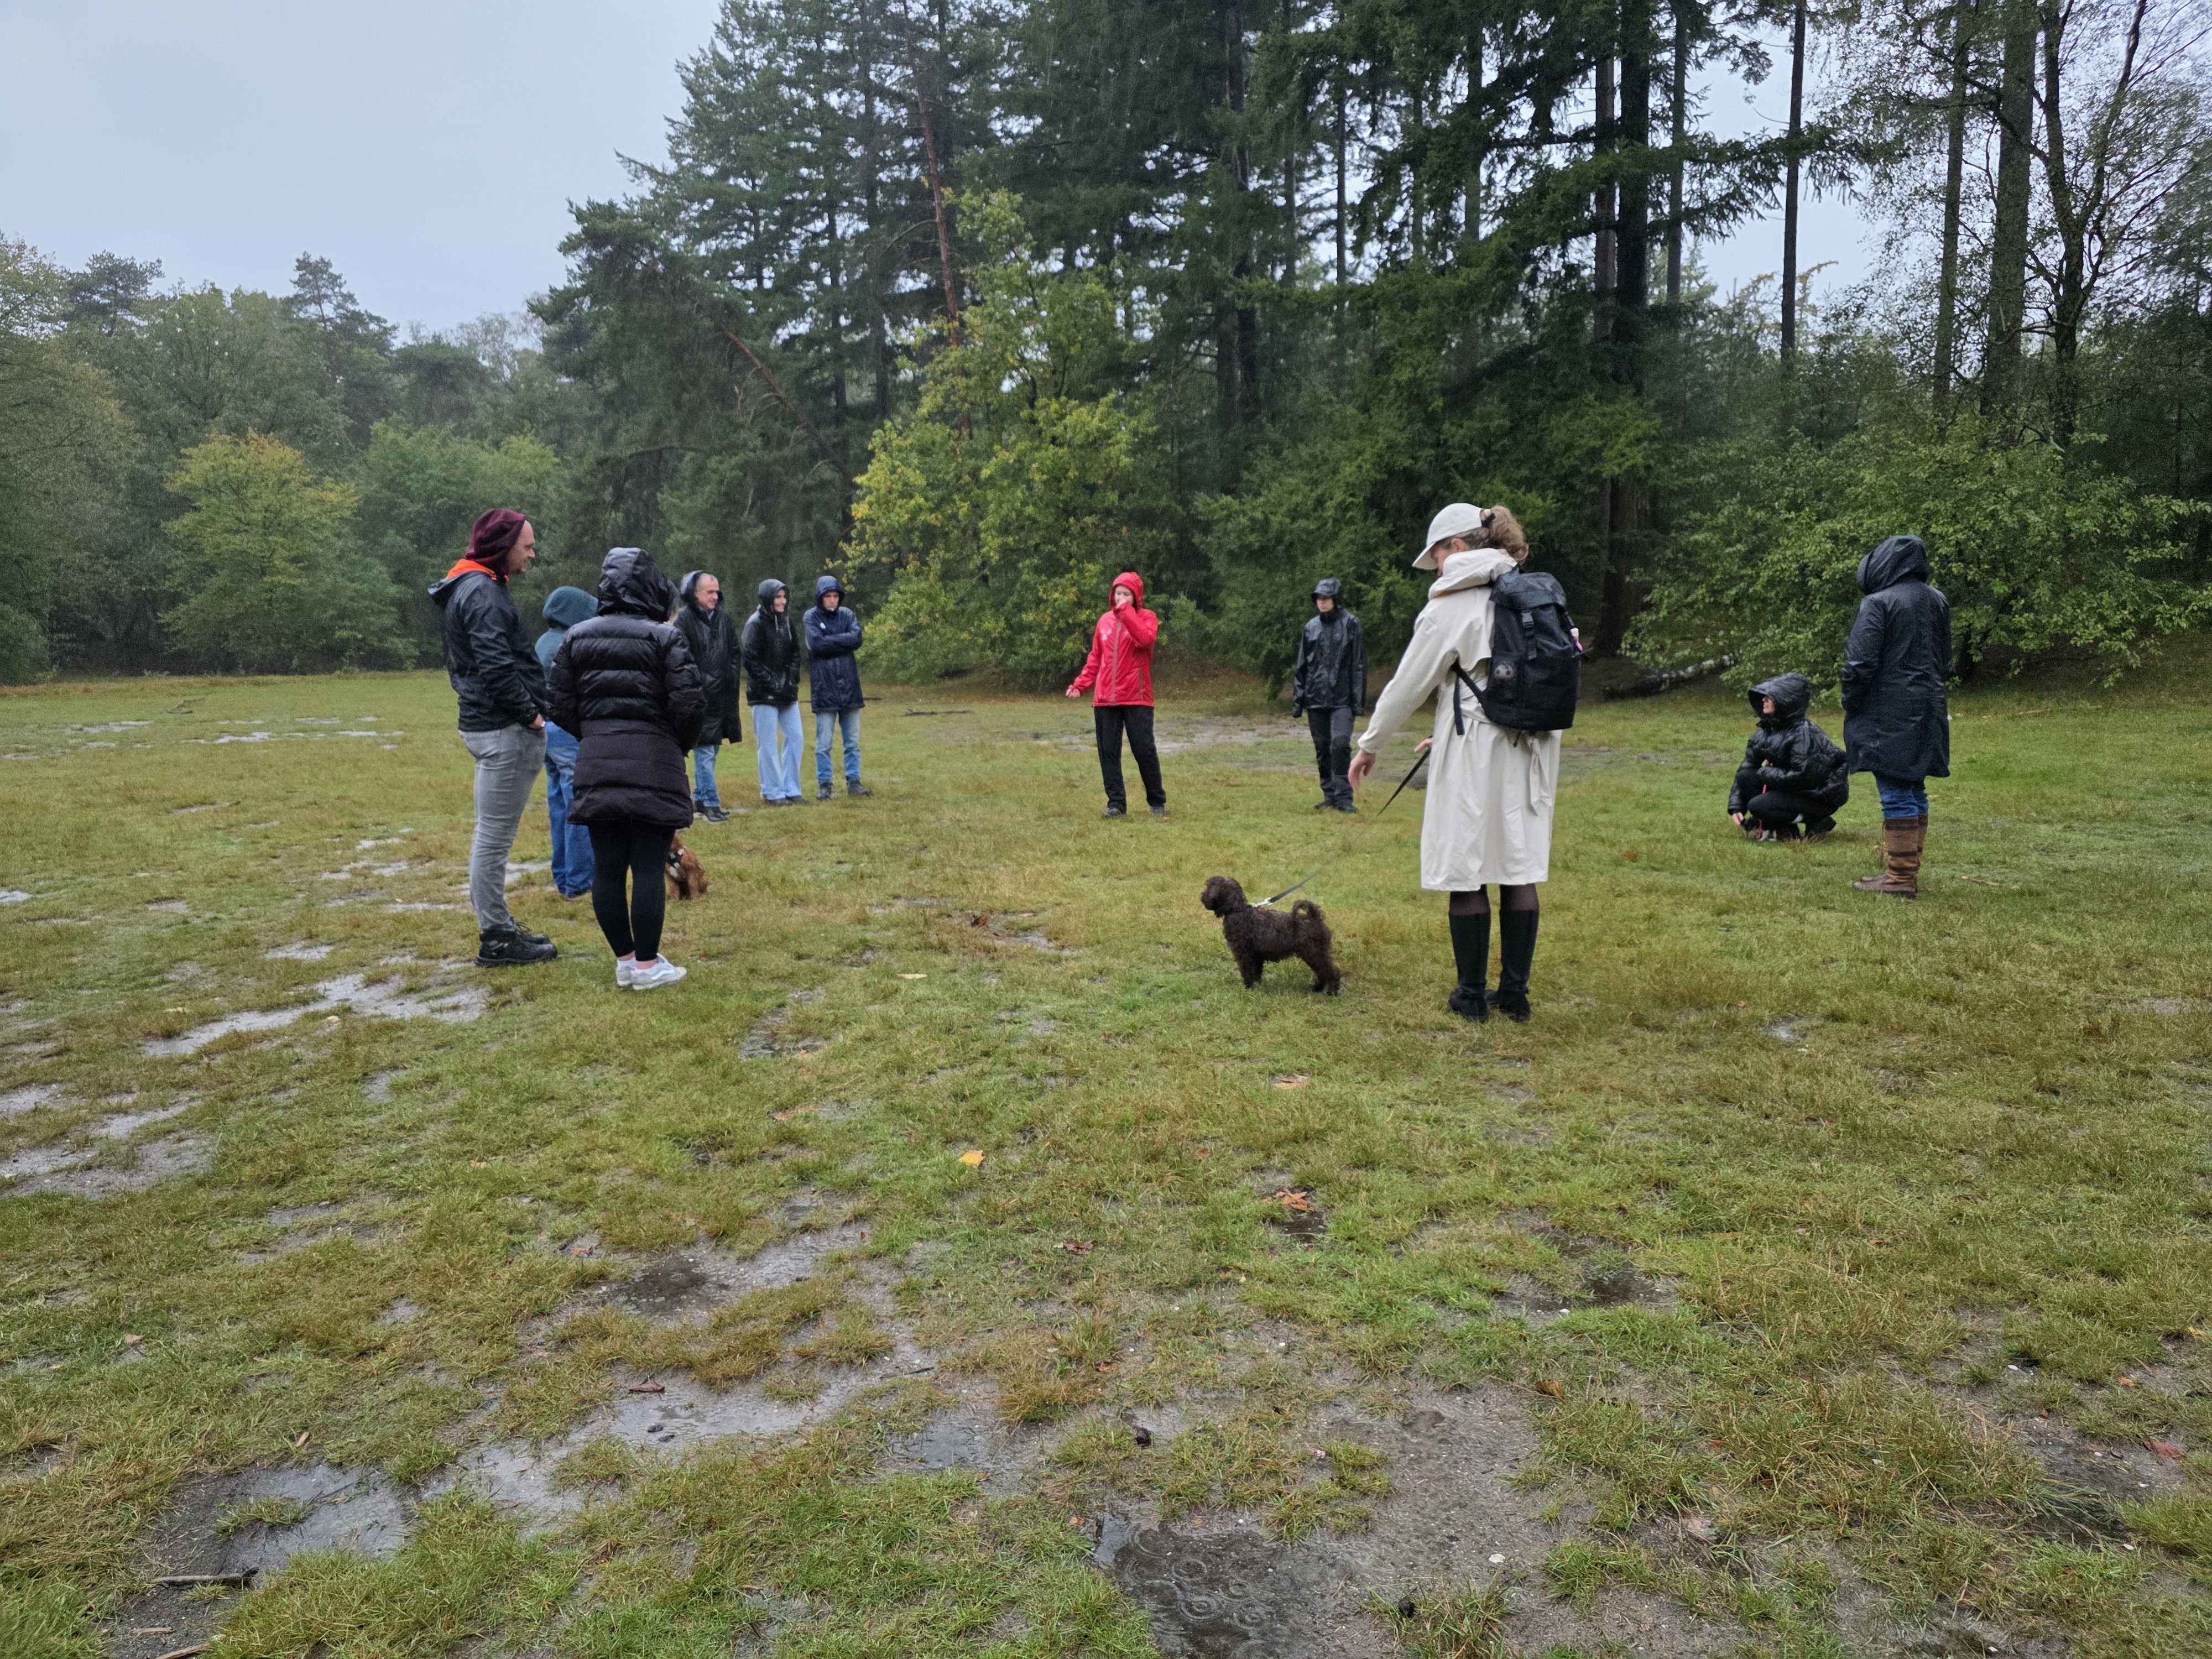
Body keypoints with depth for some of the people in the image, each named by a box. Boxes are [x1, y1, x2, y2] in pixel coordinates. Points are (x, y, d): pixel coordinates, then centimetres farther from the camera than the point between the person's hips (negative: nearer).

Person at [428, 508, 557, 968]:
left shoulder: (467, 588, 17)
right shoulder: (483, 592, -15)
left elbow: (459, 663, 23)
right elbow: (496, 666, -25)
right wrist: (530, 713, -14)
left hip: (484, 723, 11)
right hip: (505, 729, -11)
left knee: (491, 834, 16)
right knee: (494, 837, -4)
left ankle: (496, 927, 27)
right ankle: (496, 940, 3)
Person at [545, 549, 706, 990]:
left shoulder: (576, 638, 8)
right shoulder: (664, 637, -6)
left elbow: (559, 702, 6)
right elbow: (689, 705, -12)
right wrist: (681, 744, 8)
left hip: (596, 765, 5)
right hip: (653, 763, -4)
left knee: (607, 867, 9)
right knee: (649, 867, 0)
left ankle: (624, 961, 16)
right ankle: (648, 965, 5)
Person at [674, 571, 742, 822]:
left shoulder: (723, 617, 12)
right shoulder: (684, 620, -8)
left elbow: (734, 652, 19)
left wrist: (731, 678, 9)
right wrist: (703, 681, -12)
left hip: (723, 695, 7)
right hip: (700, 696, -7)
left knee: (711, 750, 13)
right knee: (704, 750, -6)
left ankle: (699, 799, 22)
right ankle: (710, 803, -2)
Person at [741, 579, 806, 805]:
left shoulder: (785, 621, 11)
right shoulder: (756, 623, -10)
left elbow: (794, 653, 16)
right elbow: (751, 659, -13)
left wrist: (791, 680, 2)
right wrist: (772, 683, -14)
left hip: (787, 693, 7)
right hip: (764, 693, -7)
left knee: (794, 738, 6)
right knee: (768, 744, -3)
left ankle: (791, 790, 14)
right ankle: (772, 793, 5)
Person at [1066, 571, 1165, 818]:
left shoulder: (1147, 617, 1)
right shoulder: (1105, 620, 12)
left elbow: (1144, 638, -22)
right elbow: (1095, 658, 15)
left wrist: (1126, 611, -16)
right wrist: (1081, 684, 5)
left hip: (1137, 698, -4)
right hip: (1105, 699, 4)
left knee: (1144, 751, -2)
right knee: (1108, 752, 3)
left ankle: (1157, 802, 12)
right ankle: (1116, 803, 11)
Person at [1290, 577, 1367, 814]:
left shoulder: (1350, 624, 0)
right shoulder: (1311, 627, 11)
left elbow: (1358, 665, -1)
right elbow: (1302, 667, 15)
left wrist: (1358, 702, -5)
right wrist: (1298, 701, 9)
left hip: (1341, 699, -4)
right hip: (1316, 698, 4)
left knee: (1340, 745, -15)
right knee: (1322, 748, 7)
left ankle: (1344, 797, -8)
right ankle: (1330, 795, 17)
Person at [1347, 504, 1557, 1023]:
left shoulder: (1453, 604, -8)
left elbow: (1410, 683, -5)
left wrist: (1370, 745, 6)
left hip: (1475, 753, -6)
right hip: (1532, 747, 7)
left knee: (1467, 871, 3)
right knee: (1519, 869, 9)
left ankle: (1471, 995, 10)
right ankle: (1515, 993, 15)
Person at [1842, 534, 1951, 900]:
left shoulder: (1878, 604, -13)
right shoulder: (1938, 601, 12)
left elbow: (1861, 664, -16)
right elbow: (1944, 660, 19)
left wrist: (1850, 704, -3)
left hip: (1888, 715, -8)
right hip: (1927, 713, 8)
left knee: (1896, 794, -5)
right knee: (1914, 791, 14)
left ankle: (1900, 878, -1)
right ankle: (1908, 869, 22)